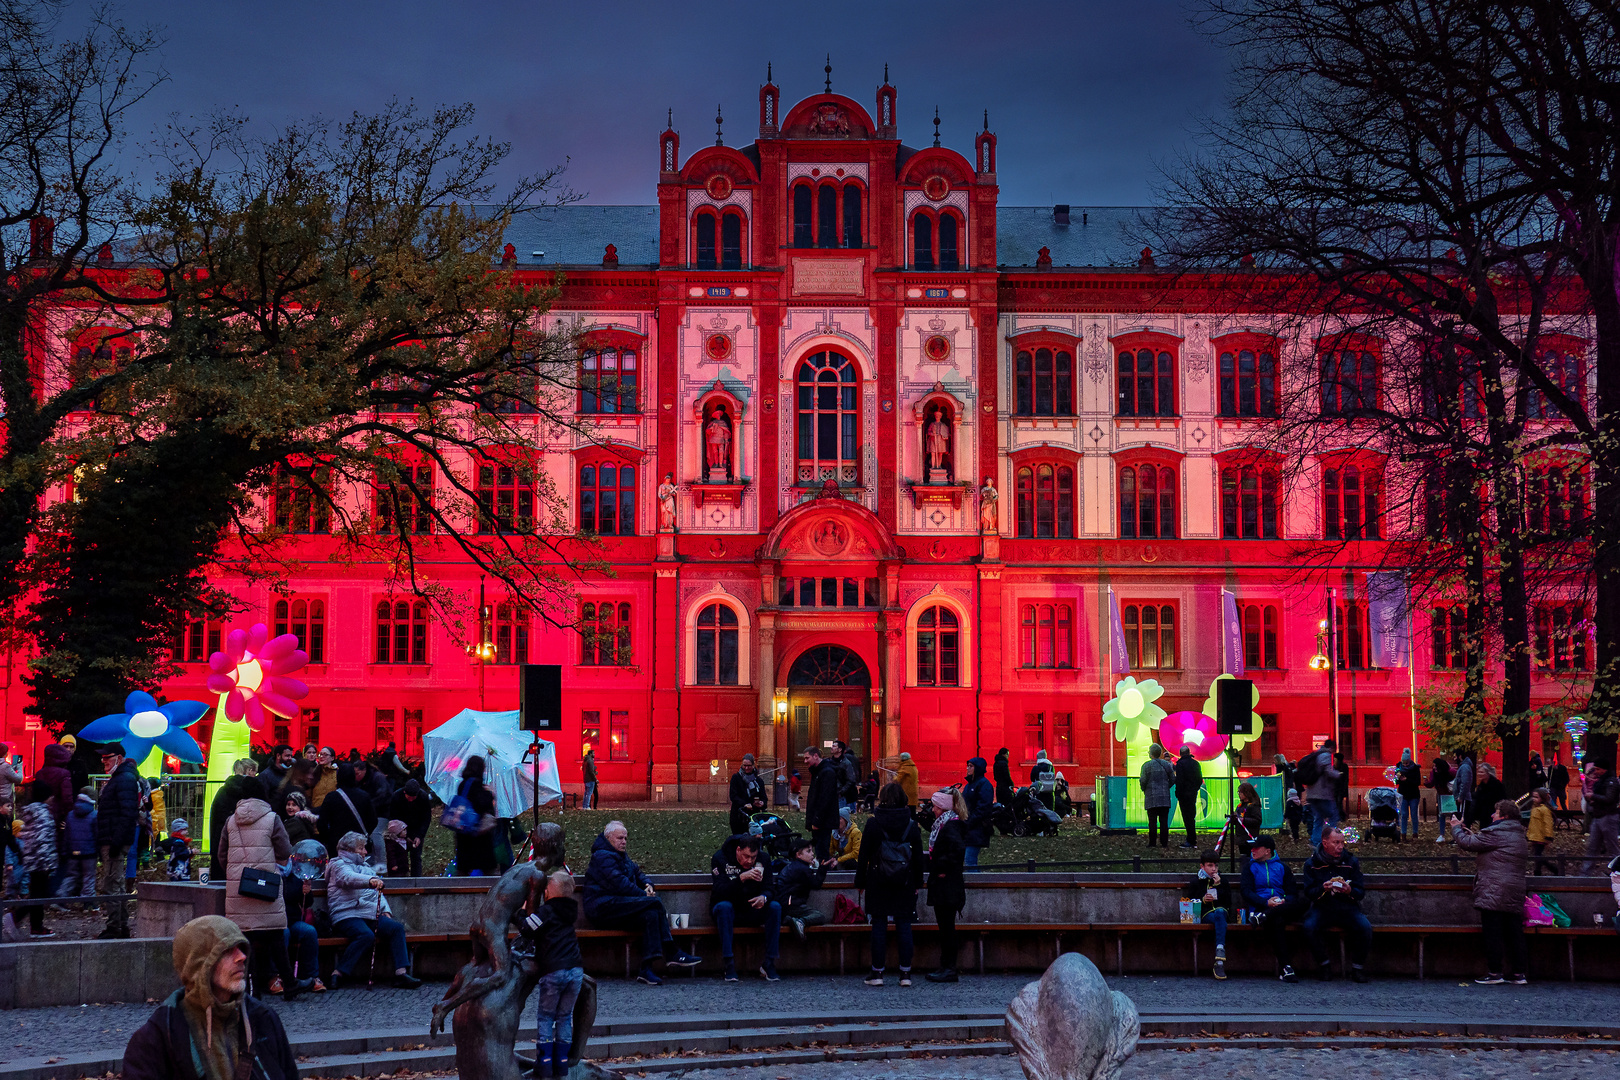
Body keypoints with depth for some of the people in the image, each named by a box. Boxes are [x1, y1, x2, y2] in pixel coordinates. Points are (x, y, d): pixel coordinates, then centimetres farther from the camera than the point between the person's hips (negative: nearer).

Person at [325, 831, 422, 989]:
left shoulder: (366, 867, 29)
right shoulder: (339, 865, 4)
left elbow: (378, 892, 31)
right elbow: (349, 878, -20)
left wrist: (385, 910, 12)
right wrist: (371, 880, -39)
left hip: (370, 915, 7)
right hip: (346, 915, -7)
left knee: (397, 928, -17)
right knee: (366, 935, -35)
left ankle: (401, 973, -25)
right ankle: (338, 974, -28)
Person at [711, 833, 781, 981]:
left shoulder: (763, 860, -2)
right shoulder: (720, 858, -13)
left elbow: (770, 889, -7)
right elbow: (718, 892, -25)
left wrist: (764, 898, -32)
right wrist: (741, 878, -39)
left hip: (752, 912, 3)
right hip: (729, 913, -3)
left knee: (775, 907, -24)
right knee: (724, 906, -37)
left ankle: (769, 963, -22)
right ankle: (729, 965, -36)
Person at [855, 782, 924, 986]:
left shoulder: (873, 823, -6)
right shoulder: (911, 824, 0)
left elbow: (864, 854, -3)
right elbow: (918, 856, 5)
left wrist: (860, 882, 4)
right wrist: (917, 883, 14)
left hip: (878, 881, -2)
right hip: (905, 882, 2)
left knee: (879, 925, 3)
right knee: (904, 925, 4)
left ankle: (877, 972, 3)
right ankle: (905, 973, 3)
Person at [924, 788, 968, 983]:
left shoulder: (951, 826, -16)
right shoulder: (944, 824, 15)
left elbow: (958, 849, -29)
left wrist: (943, 868, -21)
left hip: (947, 885, -10)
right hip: (943, 886, 10)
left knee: (947, 926, -6)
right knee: (945, 925, 13)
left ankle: (949, 969, -2)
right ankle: (945, 967, 18)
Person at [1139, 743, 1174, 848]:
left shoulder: (1146, 765, -5)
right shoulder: (1167, 765, 7)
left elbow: (1143, 781, -8)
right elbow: (1173, 780, 8)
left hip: (1151, 797, -3)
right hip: (1165, 797, 3)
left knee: (1152, 821, -1)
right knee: (1164, 821, 5)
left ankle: (1152, 842, -3)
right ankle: (1164, 842, 4)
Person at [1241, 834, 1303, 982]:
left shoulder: (1281, 867, 21)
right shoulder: (1250, 867, 17)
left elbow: (1293, 893, 14)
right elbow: (1246, 892, 3)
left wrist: (1285, 901, -11)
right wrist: (1266, 902, -16)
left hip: (1283, 907, 2)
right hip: (1259, 908, -2)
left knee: (1300, 905, -33)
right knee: (1277, 921, -39)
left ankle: (1264, 917, -39)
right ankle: (1284, 968, -41)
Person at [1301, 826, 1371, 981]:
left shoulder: (1351, 862, 4)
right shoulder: (1312, 864, 2)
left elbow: (1361, 892, 2)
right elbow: (1308, 893, -3)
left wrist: (1350, 891, -21)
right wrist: (1323, 889, -25)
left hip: (1347, 909, 1)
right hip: (1322, 909, -1)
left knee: (1365, 927, -28)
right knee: (1309, 926, -32)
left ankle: (1357, 967, -7)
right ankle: (1323, 965, -10)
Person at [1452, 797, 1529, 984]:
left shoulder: (1496, 833, -11)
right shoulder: (1519, 835, 19)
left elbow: (1467, 843, -9)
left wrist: (1456, 828, 9)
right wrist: (1465, 830, 23)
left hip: (1493, 894, -9)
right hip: (1515, 894, 9)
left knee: (1493, 933, -5)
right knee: (1514, 933, 8)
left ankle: (1494, 973, -4)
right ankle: (1519, 973, 8)